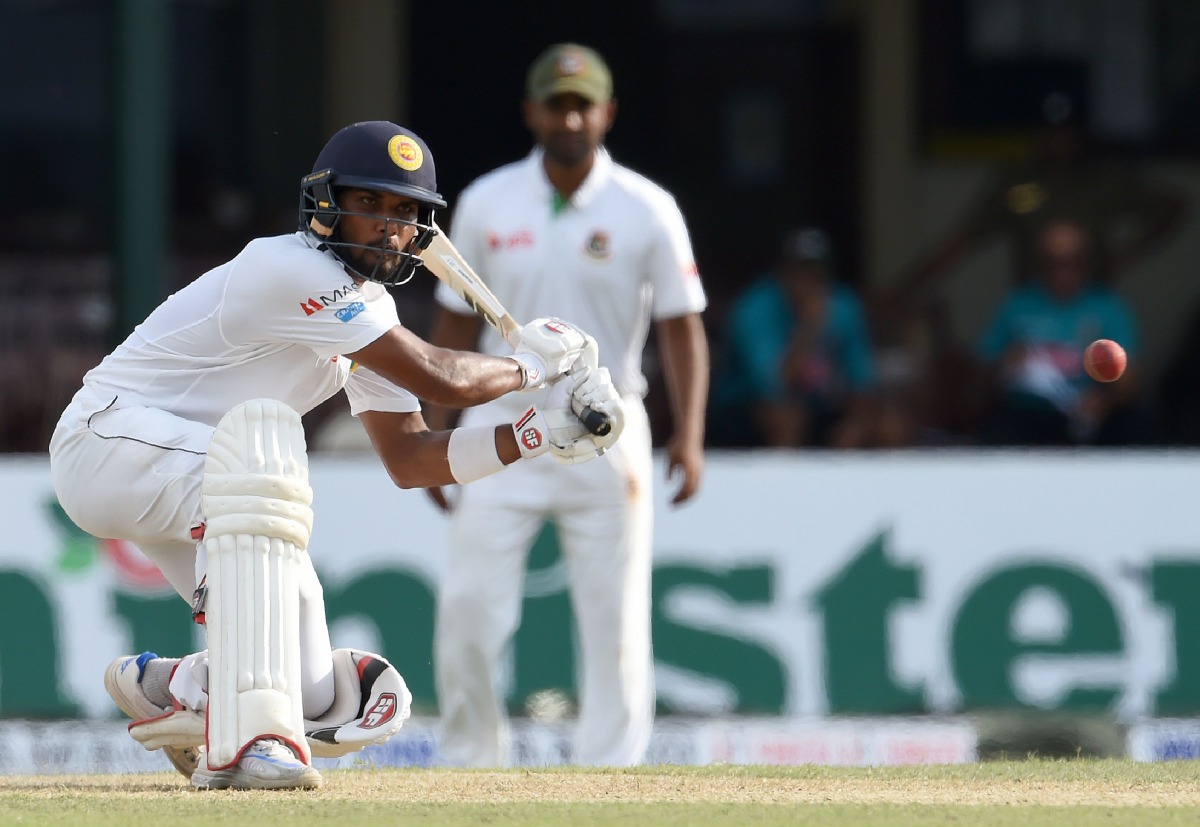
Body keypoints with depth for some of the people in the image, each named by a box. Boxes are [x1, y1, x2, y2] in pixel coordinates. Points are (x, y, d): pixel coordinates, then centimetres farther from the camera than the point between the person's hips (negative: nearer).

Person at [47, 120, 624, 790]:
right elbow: (440, 380, -24)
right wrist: (530, 365, -7)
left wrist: (539, 430, -3)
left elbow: (408, 457, 7)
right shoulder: (292, 271, -22)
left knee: (347, 707, -7)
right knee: (263, 427, -42)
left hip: (193, 494, 8)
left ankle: (166, 689, 22)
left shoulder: (368, 307, 8)